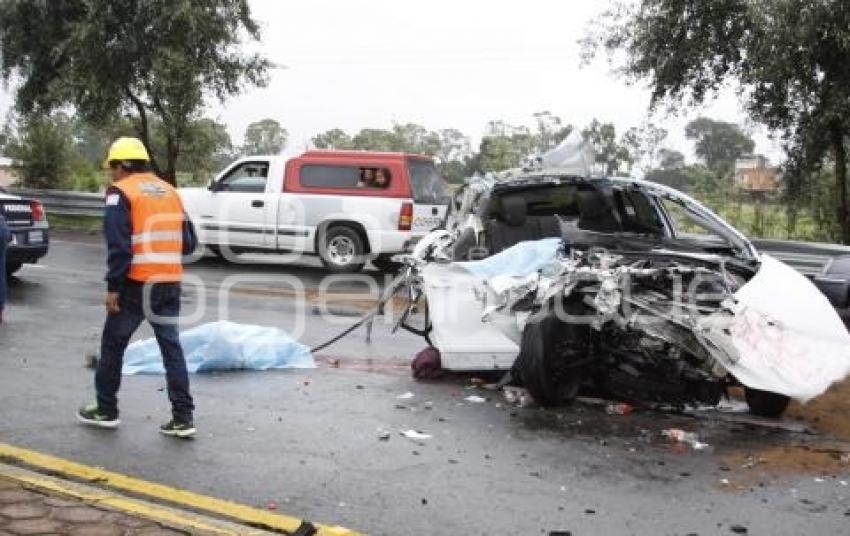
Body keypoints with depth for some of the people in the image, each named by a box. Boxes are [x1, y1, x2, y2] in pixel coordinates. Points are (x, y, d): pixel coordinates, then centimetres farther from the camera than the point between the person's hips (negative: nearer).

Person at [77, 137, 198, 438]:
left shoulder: (121, 193, -6)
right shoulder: (170, 191, 14)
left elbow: (119, 245, -15)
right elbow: (189, 243, 13)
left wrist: (113, 286, -12)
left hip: (137, 285, -5)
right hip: (170, 284, 5)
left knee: (113, 345, 11)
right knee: (172, 348, 7)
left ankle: (106, 411, 21)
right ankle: (183, 418, 4)